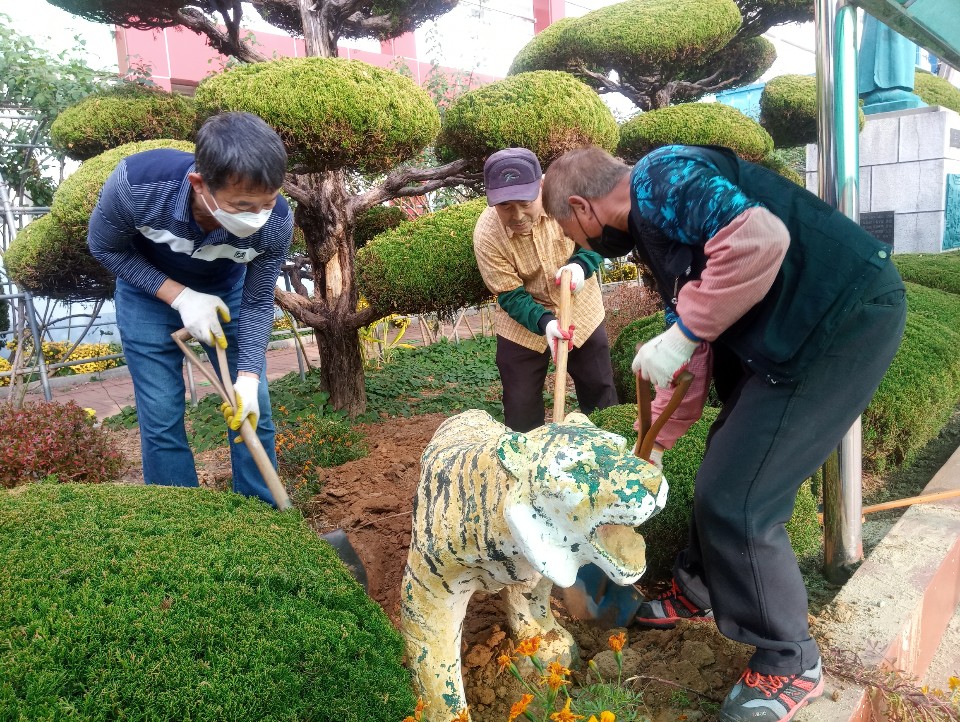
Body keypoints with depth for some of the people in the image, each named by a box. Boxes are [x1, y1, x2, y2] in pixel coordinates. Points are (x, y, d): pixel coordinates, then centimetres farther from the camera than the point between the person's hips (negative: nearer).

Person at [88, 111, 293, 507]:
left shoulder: (277, 223, -32)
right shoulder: (136, 183, -37)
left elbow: (257, 303, -17)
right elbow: (104, 247, -16)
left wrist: (248, 378, -29)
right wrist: (181, 296, -26)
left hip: (226, 293, 2)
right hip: (149, 293, -1)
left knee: (253, 411, 3)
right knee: (162, 421, -1)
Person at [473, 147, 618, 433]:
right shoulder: (486, 235, -26)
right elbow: (511, 296, -20)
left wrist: (581, 265, -26)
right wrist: (545, 322, -37)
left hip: (581, 312, 2)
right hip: (523, 327, -1)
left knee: (601, 394, 16)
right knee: (521, 411, 8)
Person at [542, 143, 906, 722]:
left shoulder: (660, 177, -11)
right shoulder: (654, 229, 18)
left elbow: (761, 239, -29)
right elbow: (693, 358, 20)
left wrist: (681, 334, -20)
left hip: (846, 317, -10)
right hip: (794, 331, 10)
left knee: (734, 498, -8)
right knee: (725, 468, 19)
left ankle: (791, 664, 13)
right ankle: (702, 591, 41)